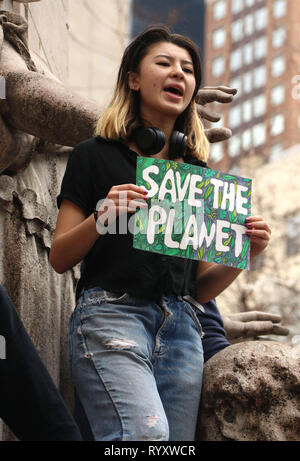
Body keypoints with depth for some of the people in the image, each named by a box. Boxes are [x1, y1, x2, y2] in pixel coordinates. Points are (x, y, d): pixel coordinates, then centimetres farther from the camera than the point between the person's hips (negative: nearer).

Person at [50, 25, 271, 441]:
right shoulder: (97, 155, 8)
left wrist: (244, 253, 1)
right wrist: (100, 218, -14)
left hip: (181, 327, 5)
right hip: (112, 311, -5)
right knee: (147, 435, -27)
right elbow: (59, 259, 4)